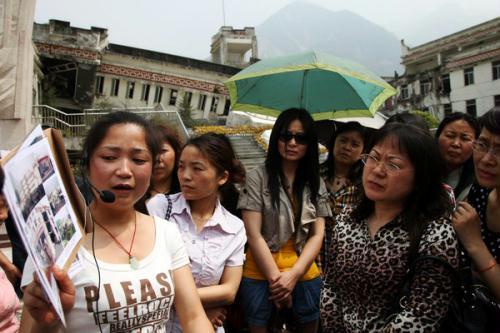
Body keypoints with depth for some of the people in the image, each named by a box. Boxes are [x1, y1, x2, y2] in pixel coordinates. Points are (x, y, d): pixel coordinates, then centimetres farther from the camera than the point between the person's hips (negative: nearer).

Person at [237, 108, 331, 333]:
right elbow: (253, 234, -9)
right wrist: (275, 278, -10)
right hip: (260, 273, -2)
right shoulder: (257, 177, -6)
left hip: (305, 273, 3)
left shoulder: (316, 183, 5)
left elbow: (318, 235, 0)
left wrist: (293, 274, -11)